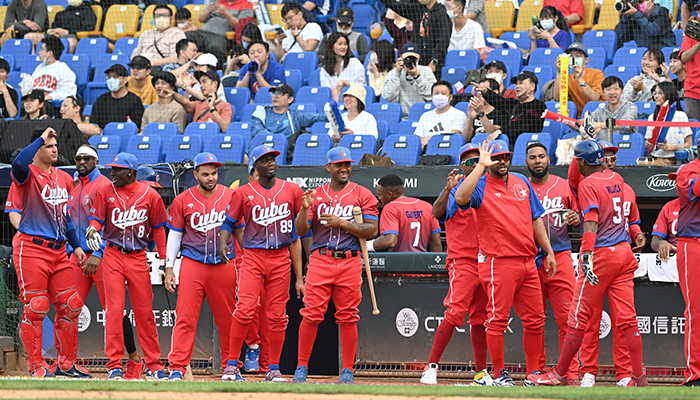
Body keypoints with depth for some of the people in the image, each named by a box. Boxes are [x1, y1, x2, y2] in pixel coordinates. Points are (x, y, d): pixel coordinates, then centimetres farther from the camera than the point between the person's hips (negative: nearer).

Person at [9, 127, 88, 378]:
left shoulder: (64, 179, 16)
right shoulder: (28, 174, -7)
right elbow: (18, 164, -32)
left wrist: (76, 245, 19)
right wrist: (41, 139, -23)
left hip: (58, 251, 7)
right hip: (31, 248, -7)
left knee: (70, 306, 6)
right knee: (35, 308, -7)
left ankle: (65, 364, 15)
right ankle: (36, 365, -1)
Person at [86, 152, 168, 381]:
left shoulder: (150, 195, 3)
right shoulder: (105, 193, 4)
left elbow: (158, 228, 8)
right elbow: (96, 219, 4)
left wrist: (163, 260, 6)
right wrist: (92, 230, -20)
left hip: (139, 258, 0)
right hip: (113, 256, 0)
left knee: (144, 311, 2)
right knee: (114, 309, -8)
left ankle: (153, 365, 10)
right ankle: (114, 365, -5)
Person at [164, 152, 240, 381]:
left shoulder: (231, 197, 5)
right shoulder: (183, 201, 4)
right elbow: (174, 234, 8)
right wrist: (169, 268, 3)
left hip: (224, 266, 1)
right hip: (192, 265, -1)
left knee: (227, 319, 5)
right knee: (185, 318, -8)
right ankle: (177, 367, -9)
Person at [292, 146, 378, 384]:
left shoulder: (362, 195, 6)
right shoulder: (316, 195, 11)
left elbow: (372, 231, -1)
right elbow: (301, 231, 6)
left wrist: (342, 223, -12)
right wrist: (305, 208, -13)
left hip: (350, 261, -1)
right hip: (320, 260, 1)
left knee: (348, 317, 0)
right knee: (311, 315, -6)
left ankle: (347, 370, 6)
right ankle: (301, 367, 1)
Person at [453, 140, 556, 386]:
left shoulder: (521, 183, 16)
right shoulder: (480, 186, -3)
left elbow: (536, 218, 22)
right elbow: (461, 198, -26)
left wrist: (549, 252, 17)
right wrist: (481, 166, -23)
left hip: (528, 262, 6)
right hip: (499, 263, -6)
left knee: (535, 321, 7)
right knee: (498, 320, -6)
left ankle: (534, 374, 15)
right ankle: (499, 375, 3)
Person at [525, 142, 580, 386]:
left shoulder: (565, 186, 10)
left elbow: (578, 218, 14)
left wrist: (575, 219, -7)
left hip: (560, 256, -1)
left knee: (567, 318, -9)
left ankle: (571, 374, -9)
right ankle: (536, 372, 10)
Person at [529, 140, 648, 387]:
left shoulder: (588, 184, -10)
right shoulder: (615, 179, 13)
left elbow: (591, 222, -24)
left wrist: (587, 256, -33)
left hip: (601, 255, -7)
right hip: (624, 253, 7)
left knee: (580, 318, 0)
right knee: (627, 318, 5)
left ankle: (559, 374, 7)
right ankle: (639, 378, -1)